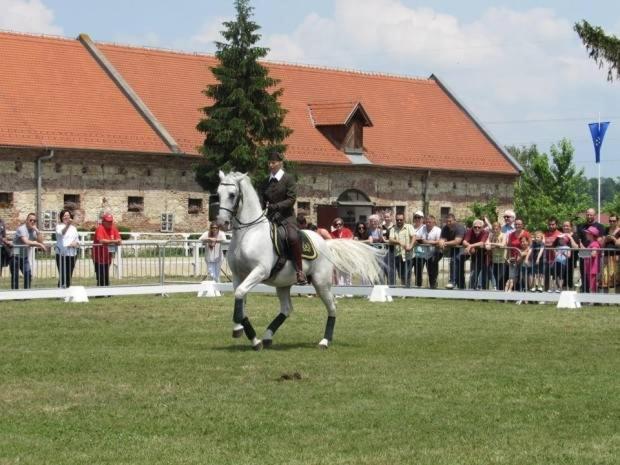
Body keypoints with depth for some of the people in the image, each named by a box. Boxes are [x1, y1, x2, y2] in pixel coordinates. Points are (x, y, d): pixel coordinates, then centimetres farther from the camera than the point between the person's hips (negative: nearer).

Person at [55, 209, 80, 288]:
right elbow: (61, 233, -25)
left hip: (72, 255, 5)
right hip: (62, 254, -5)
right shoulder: (59, 226, -1)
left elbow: (78, 241, 18)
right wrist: (67, 225, -44)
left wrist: (76, 243, -7)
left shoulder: (73, 228, 16)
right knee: (63, 276, -11)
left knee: (69, 276, 8)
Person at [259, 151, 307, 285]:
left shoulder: (288, 179, -1)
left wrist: (275, 206, -22)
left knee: (293, 237, -32)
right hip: (270, 217, 6)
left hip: (286, 216, -6)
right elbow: (261, 200, 9)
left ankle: (299, 271, -27)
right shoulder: (266, 182, 14)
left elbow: (291, 199, -10)